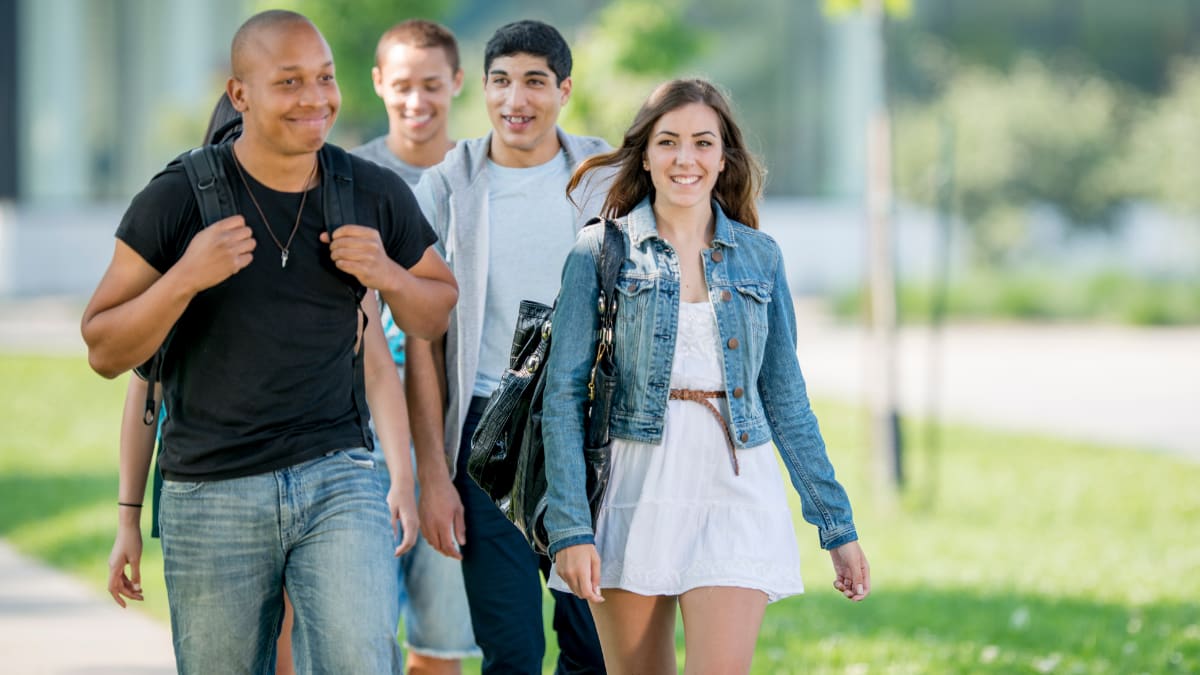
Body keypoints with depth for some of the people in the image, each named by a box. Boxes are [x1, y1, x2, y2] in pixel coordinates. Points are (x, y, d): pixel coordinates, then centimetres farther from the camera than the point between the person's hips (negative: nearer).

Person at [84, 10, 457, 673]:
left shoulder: (375, 195, 2)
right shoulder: (177, 199, -5)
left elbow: (438, 315, 17)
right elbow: (104, 353, -3)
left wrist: (388, 275, -6)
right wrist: (184, 279, -20)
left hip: (337, 476, 1)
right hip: (211, 492, -1)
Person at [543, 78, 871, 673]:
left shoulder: (758, 257, 11)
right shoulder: (600, 252, 2)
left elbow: (786, 401, 15)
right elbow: (563, 395, -2)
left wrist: (837, 526, 12)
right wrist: (570, 528, -11)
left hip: (733, 493, 1)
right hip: (632, 493, -1)